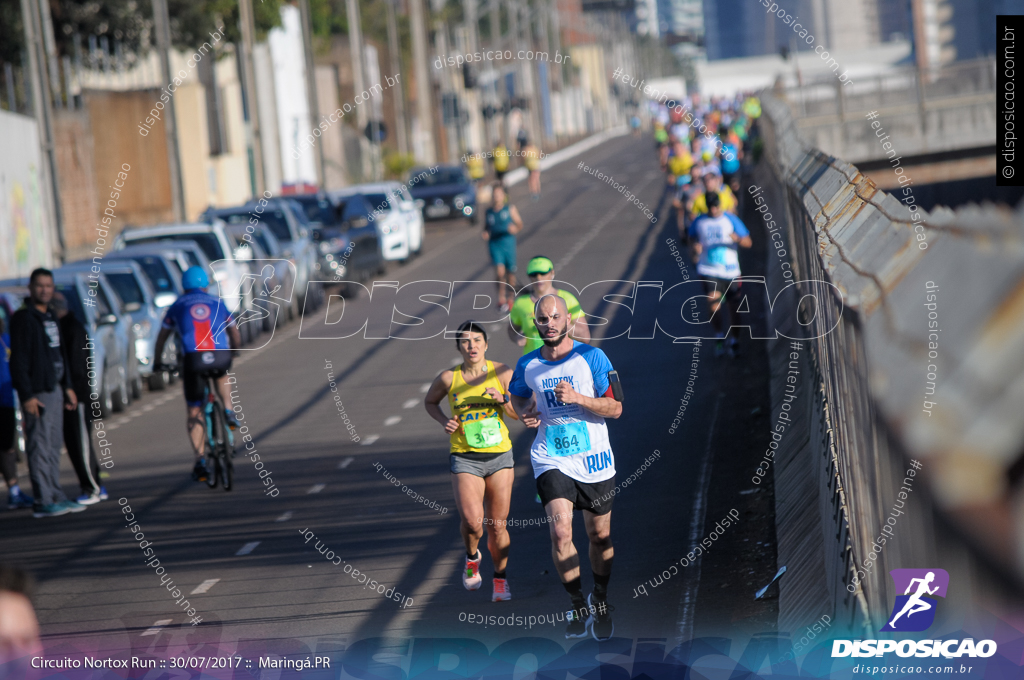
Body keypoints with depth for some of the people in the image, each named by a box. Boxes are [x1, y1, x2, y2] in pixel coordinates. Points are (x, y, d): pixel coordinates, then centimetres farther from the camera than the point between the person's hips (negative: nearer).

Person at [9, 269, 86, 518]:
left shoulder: (51, 318, 17)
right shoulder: (23, 319, -10)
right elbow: (18, 360, -15)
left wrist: (67, 386, 20)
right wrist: (27, 396, -20)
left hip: (54, 389, 9)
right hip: (37, 393, -9)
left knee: (54, 446, 11)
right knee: (40, 447, -8)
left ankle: (56, 496, 16)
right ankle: (42, 502, -8)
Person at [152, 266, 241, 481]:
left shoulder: (178, 306, 20)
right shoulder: (217, 304, 23)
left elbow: (161, 338, 26)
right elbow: (236, 339, 29)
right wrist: (229, 351, 49)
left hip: (193, 359, -1)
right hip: (220, 358, 1)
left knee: (194, 413, 11)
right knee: (221, 375, 39)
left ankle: (200, 460, -1)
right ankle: (228, 411, 18)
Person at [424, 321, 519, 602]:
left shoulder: (502, 372, -2)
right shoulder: (449, 378, -4)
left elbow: (519, 414, 2)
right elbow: (429, 401, 15)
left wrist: (502, 400, -18)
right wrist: (444, 421, -4)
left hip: (500, 456, 2)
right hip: (465, 459, -1)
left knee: (497, 526, 4)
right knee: (472, 521, -20)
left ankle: (500, 578, 26)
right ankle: (472, 556, 13)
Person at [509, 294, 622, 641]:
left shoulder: (592, 357, -7)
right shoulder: (527, 365, 2)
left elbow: (616, 407, -8)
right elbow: (516, 396, 23)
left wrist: (578, 398, -23)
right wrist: (524, 413, -1)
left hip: (594, 460, 0)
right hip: (551, 461, 0)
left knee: (599, 536, 10)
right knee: (560, 531, -18)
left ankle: (600, 601, 34)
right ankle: (578, 606, -1)